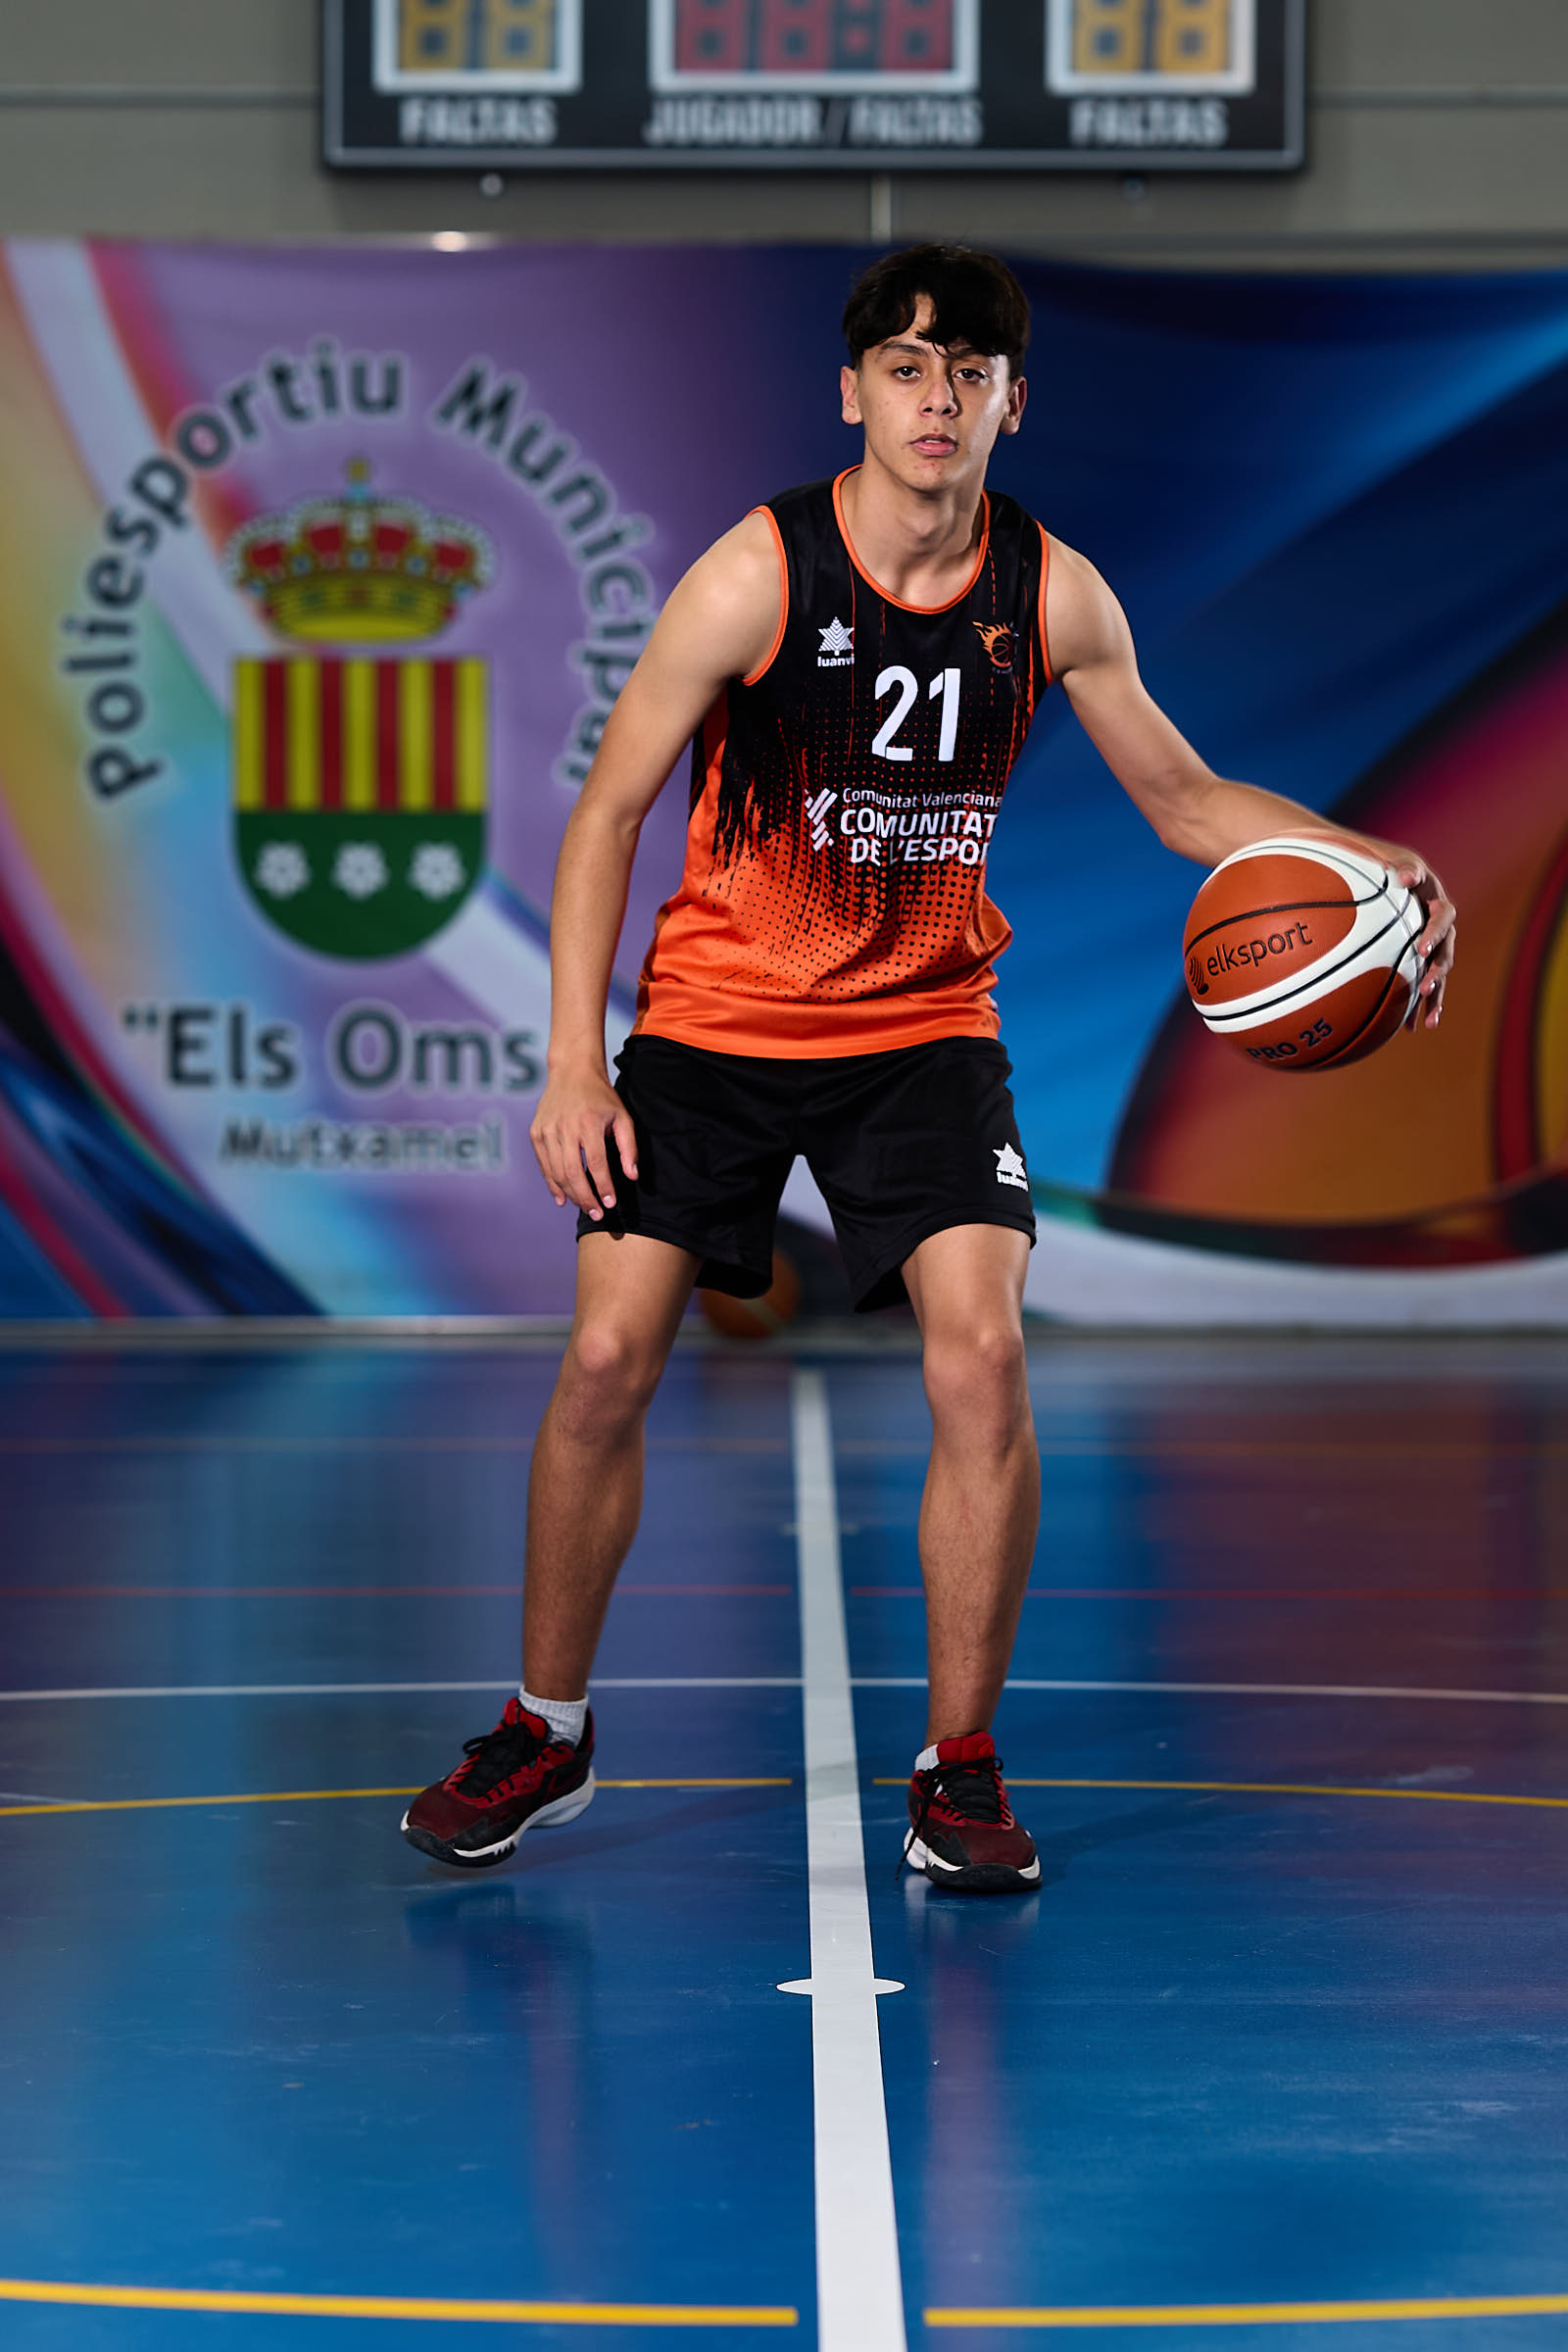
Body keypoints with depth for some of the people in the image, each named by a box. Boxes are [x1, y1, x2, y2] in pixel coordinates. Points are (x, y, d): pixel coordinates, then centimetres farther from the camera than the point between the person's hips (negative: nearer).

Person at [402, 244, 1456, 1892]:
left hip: (925, 1027, 1)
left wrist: (1372, 864, -12)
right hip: (714, 1016, -1)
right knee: (607, 1359, -6)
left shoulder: (1052, 596, -7)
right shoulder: (754, 576, -16)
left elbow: (1184, 801, 5)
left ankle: (959, 1772, -2)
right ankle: (546, 1735, 15)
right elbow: (609, 812, -9)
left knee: (981, 1355, -16)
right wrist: (576, 1065, -14)